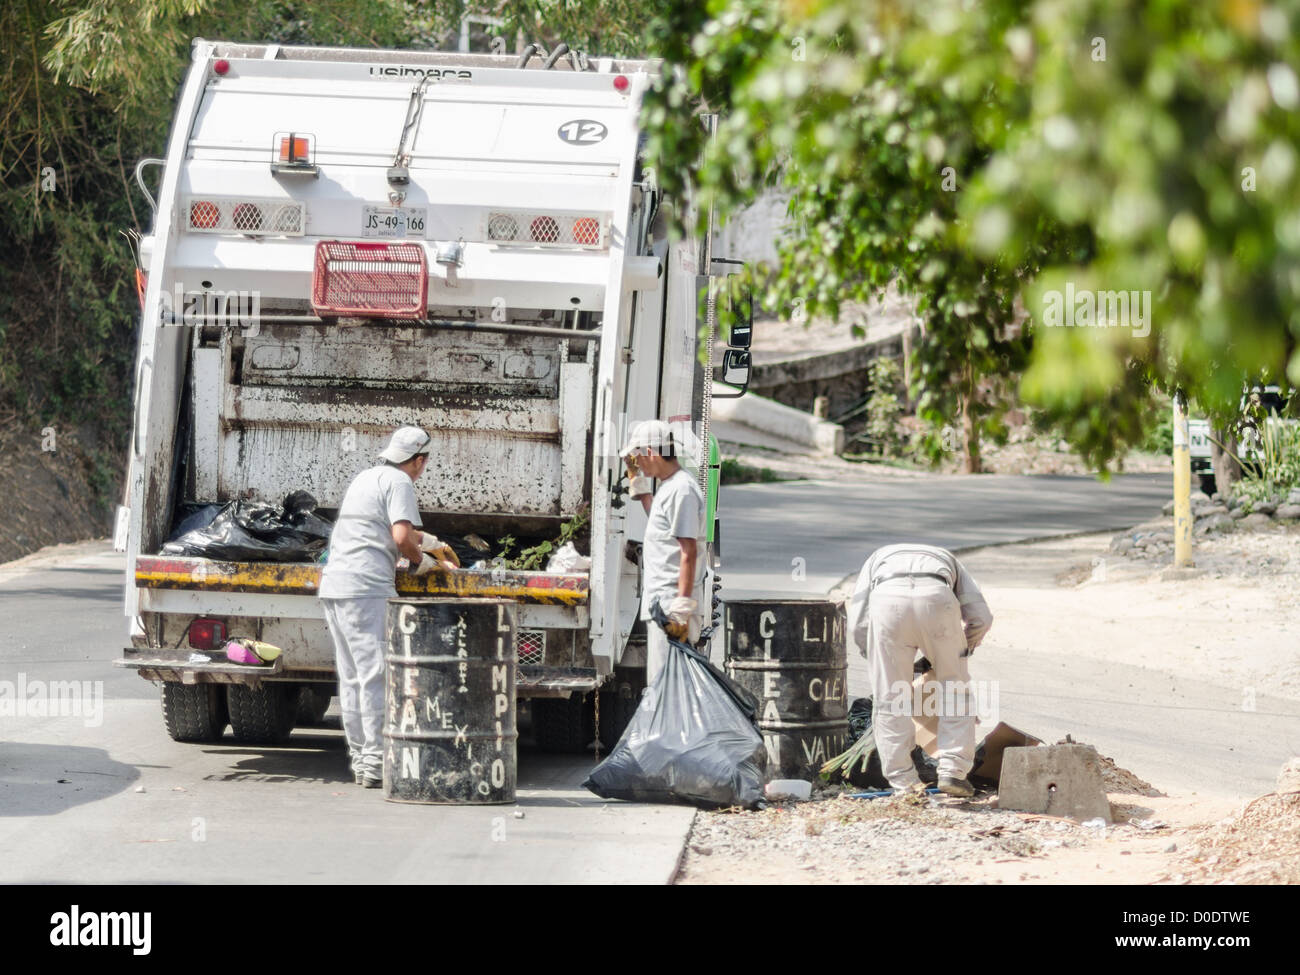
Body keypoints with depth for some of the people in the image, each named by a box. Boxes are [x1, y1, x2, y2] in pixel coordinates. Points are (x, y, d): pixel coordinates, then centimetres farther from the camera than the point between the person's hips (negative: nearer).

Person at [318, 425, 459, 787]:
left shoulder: (365, 478, 25)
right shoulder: (399, 482, -3)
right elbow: (402, 536, -16)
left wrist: (433, 543, 51)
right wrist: (421, 560, 4)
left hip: (333, 583, 9)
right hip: (366, 587, -9)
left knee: (352, 676, 10)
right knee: (377, 673, -9)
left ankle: (359, 757, 12)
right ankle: (376, 760, -13)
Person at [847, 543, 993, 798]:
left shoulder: (878, 559, 41)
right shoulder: (947, 560, 42)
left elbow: (859, 622, 25)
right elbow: (980, 617, 26)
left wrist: (879, 661, 37)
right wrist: (961, 650, 41)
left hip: (887, 599, 0)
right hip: (937, 598, 0)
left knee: (890, 699, 12)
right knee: (955, 689, 20)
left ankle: (904, 783, 12)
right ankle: (953, 771, 14)